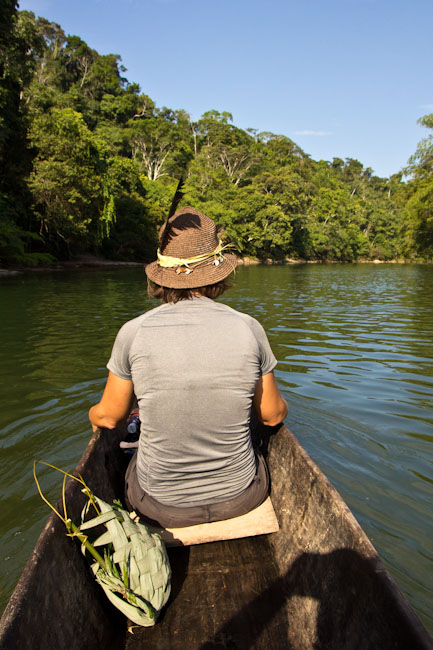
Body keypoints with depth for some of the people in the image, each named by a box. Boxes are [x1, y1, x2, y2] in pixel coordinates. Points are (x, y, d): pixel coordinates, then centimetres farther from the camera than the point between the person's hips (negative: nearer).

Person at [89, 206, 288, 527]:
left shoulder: (134, 333, -17)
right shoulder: (249, 328, -16)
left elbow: (109, 417, -2)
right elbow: (273, 415, -3)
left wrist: (94, 414, 23)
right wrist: (280, 405, 22)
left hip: (161, 507, 0)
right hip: (240, 500, 1)